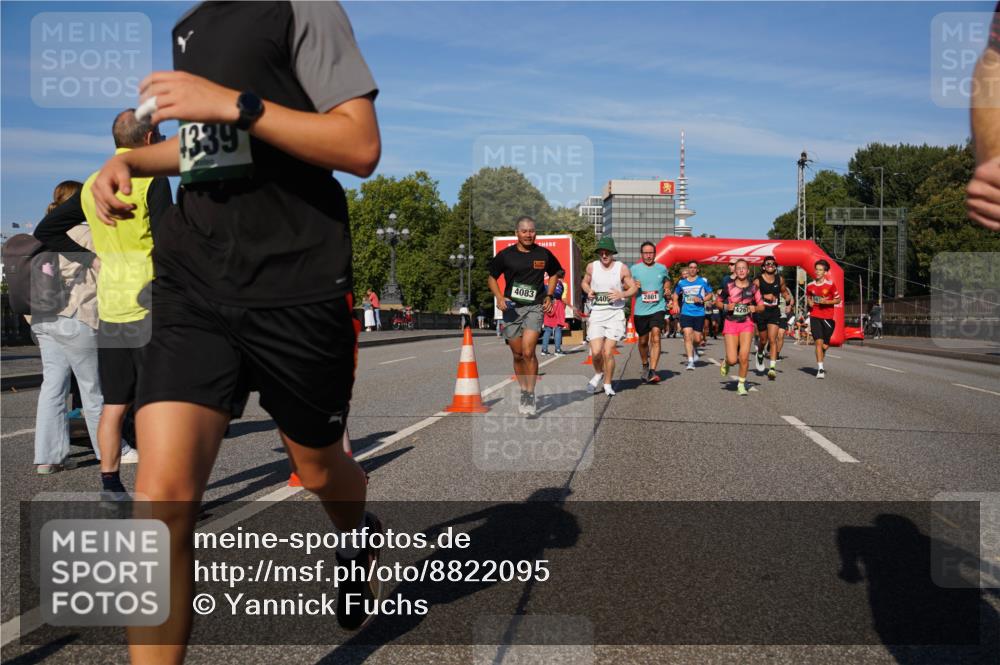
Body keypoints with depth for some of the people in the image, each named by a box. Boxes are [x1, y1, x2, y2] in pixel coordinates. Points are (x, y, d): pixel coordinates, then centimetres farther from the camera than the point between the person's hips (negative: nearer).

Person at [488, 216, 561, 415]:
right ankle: (524, 392, 27)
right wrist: (499, 297, -5)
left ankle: (530, 395, -5)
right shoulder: (505, 255, -1)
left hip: (534, 307, -1)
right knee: (518, 355, 9)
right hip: (511, 308, 1)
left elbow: (554, 273, 21)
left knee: (528, 352, -17)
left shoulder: (544, 254, 2)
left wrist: (549, 296, 8)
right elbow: (492, 278, 10)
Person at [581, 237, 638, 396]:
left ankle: (607, 384, 13)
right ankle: (598, 374, 24)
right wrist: (588, 291, -1)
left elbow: (634, 288, 5)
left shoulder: (622, 268, -1)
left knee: (608, 352, -8)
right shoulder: (592, 267, 5)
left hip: (615, 313, -1)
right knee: (596, 352, -9)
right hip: (597, 313, 2)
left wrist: (622, 294, -14)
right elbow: (585, 282, 22)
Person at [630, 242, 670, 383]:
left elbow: (667, 281, 24)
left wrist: (667, 289, 2)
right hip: (640, 310, 1)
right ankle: (645, 366, 37)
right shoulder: (634, 269, 1)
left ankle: (652, 371, -23)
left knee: (655, 337, -18)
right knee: (643, 341, 13)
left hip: (658, 308, -1)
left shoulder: (662, 268, 6)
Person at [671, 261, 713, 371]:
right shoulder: (681, 282, 7)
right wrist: (675, 304, 4)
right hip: (686, 313, 0)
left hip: (699, 313, 0)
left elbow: (710, 294, 7)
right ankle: (690, 361, -10)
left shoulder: (703, 281, 2)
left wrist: (702, 300, -12)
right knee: (687, 336, -13)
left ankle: (697, 347, 41)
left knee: (697, 339, 5)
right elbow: (676, 294, 22)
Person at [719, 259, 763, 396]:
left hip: (746, 324, 1)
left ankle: (741, 384, 12)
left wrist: (755, 308, -12)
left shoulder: (753, 287, 2)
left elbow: (761, 306, 9)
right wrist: (726, 307, -12)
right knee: (733, 360, -9)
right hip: (731, 323, -1)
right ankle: (726, 362, 29)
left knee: (744, 357, -7)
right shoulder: (729, 286, -2)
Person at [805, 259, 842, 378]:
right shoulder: (810, 286, 4)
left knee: (825, 346, 6)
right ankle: (820, 369, -13)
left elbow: (838, 300, 2)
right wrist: (810, 302, 2)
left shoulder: (830, 285, -4)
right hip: (815, 317, 1)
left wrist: (826, 301, -14)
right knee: (818, 342, -14)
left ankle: (819, 364, 34)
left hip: (828, 318, -1)